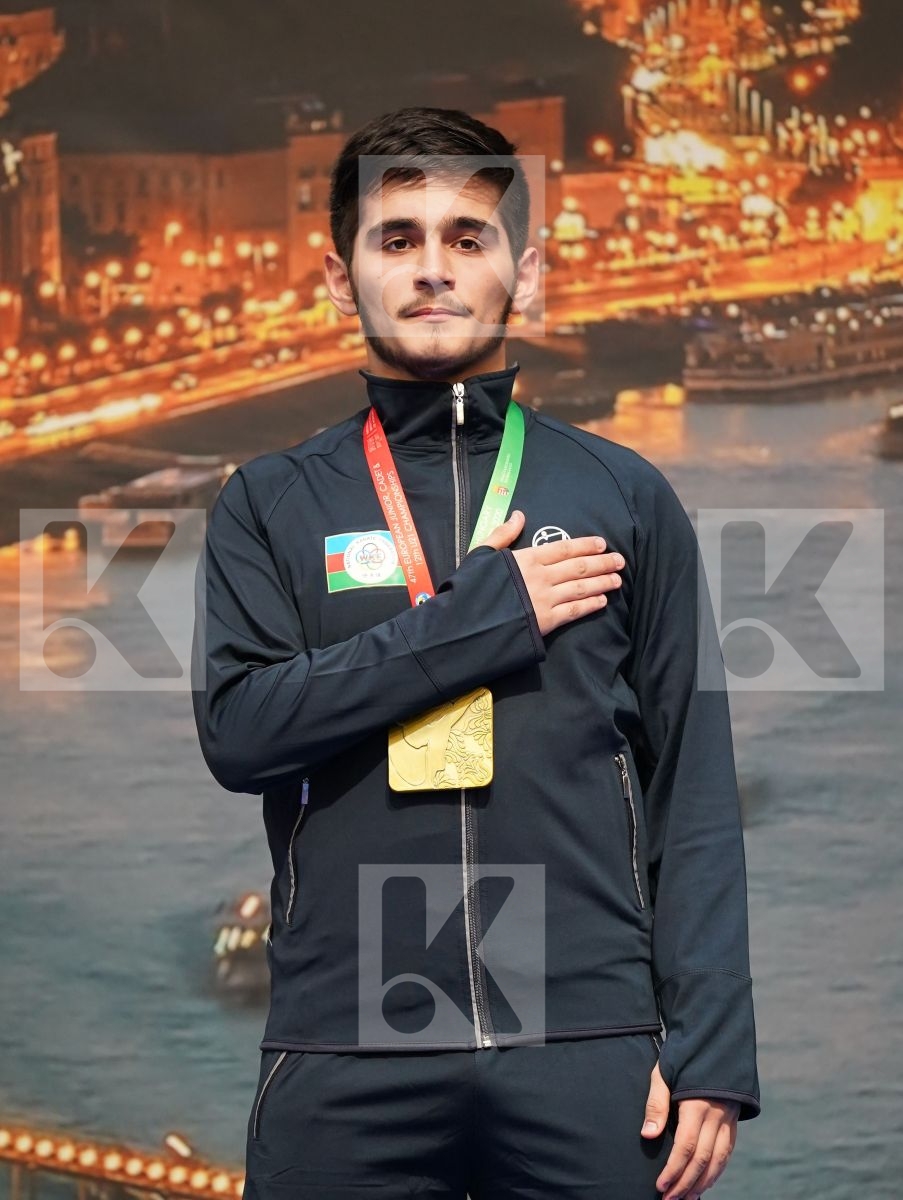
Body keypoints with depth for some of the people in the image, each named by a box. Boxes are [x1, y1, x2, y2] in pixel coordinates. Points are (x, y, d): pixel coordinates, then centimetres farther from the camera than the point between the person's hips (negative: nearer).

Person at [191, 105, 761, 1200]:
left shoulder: (625, 499, 10)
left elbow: (694, 794, 6)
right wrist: (481, 615, -7)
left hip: (592, 1050, 0)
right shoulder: (271, 504, 10)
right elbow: (236, 727, -5)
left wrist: (709, 1054, -2)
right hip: (343, 1057, 0)